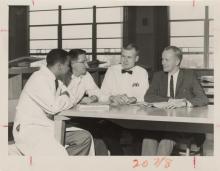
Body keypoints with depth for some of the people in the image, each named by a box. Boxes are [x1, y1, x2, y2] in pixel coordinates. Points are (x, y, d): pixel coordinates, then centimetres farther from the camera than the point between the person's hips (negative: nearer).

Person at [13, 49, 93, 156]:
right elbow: (53, 107, -23)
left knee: (84, 137, -2)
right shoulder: (39, 79, -16)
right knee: (60, 155, -31)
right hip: (29, 130, -9)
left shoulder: (56, 81, 11)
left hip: (48, 126, 9)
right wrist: (66, 99, -4)